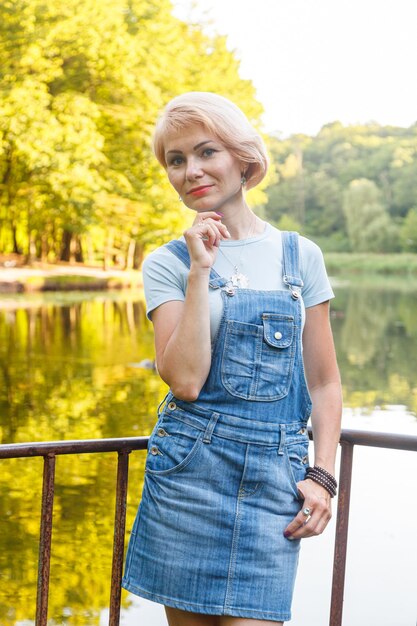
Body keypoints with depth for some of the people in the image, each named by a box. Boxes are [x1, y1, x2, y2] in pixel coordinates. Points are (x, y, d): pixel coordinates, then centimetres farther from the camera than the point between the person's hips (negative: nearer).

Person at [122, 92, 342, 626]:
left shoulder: (300, 256, 6)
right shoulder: (168, 264, 2)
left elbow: (324, 380, 8)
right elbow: (185, 380, -13)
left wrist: (322, 475, -2)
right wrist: (200, 270, -13)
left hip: (276, 479, 1)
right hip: (189, 468, 0)